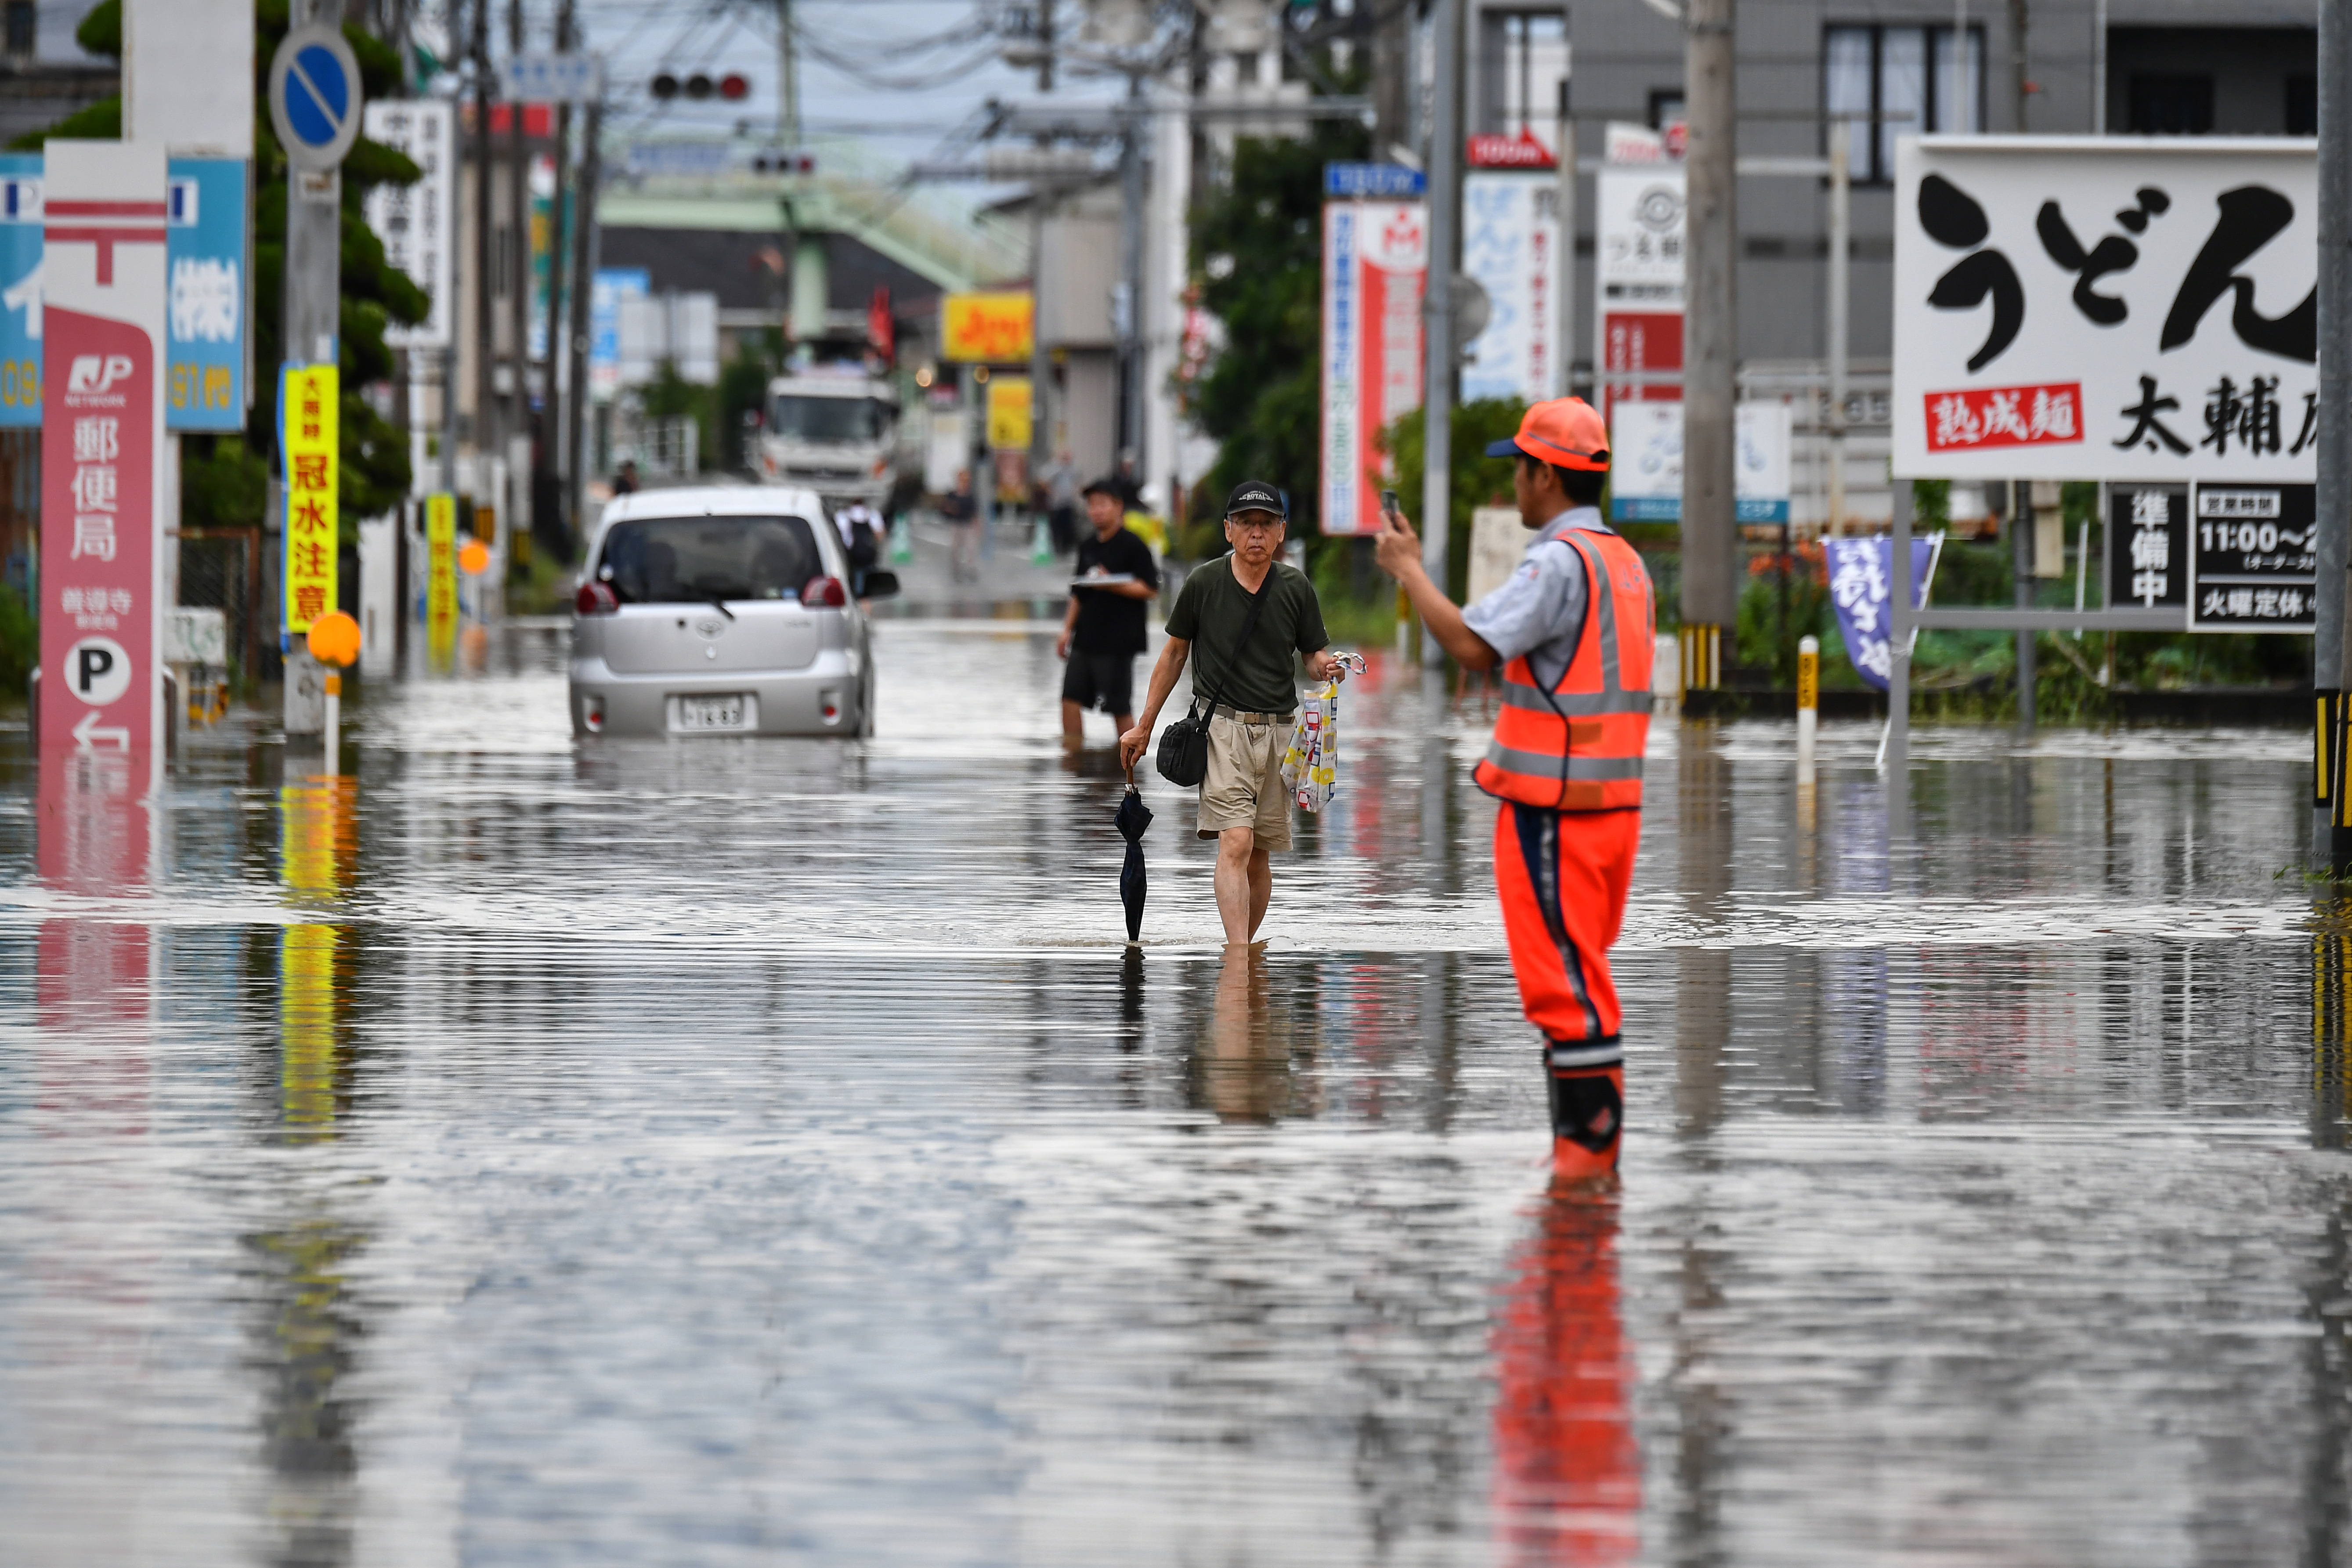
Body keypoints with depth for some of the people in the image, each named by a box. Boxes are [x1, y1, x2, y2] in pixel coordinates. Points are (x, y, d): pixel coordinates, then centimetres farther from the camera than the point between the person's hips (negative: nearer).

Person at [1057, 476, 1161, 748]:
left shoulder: (1133, 546, -8)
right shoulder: (1088, 546, 13)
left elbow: (1150, 590, -13)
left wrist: (1112, 585, -22)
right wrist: (1067, 629, 16)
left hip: (1118, 641, -7)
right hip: (1085, 639, 7)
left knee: (1120, 706, -1)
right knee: (1071, 697, 1)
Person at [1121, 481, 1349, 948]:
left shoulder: (1297, 589, 6)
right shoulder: (1203, 583, 0)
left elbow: (1315, 655, 14)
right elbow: (1174, 654, 11)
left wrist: (1327, 666, -12)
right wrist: (1144, 727, 13)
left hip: (1279, 733, 3)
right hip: (1223, 727, -3)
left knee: (1260, 856, 8)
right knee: (1236, 843, -19)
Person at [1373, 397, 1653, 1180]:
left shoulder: (1560, 562, -15)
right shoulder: (1624, 561, 15)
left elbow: (1473, 645, -24)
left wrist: (1407, 568, -12)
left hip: (1552, 808, -9)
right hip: (1615, 794, 9)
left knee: (1563, 978, -7)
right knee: (1581, 977, 14)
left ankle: (1588, 1138, -8)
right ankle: (1591, 1141, 16)